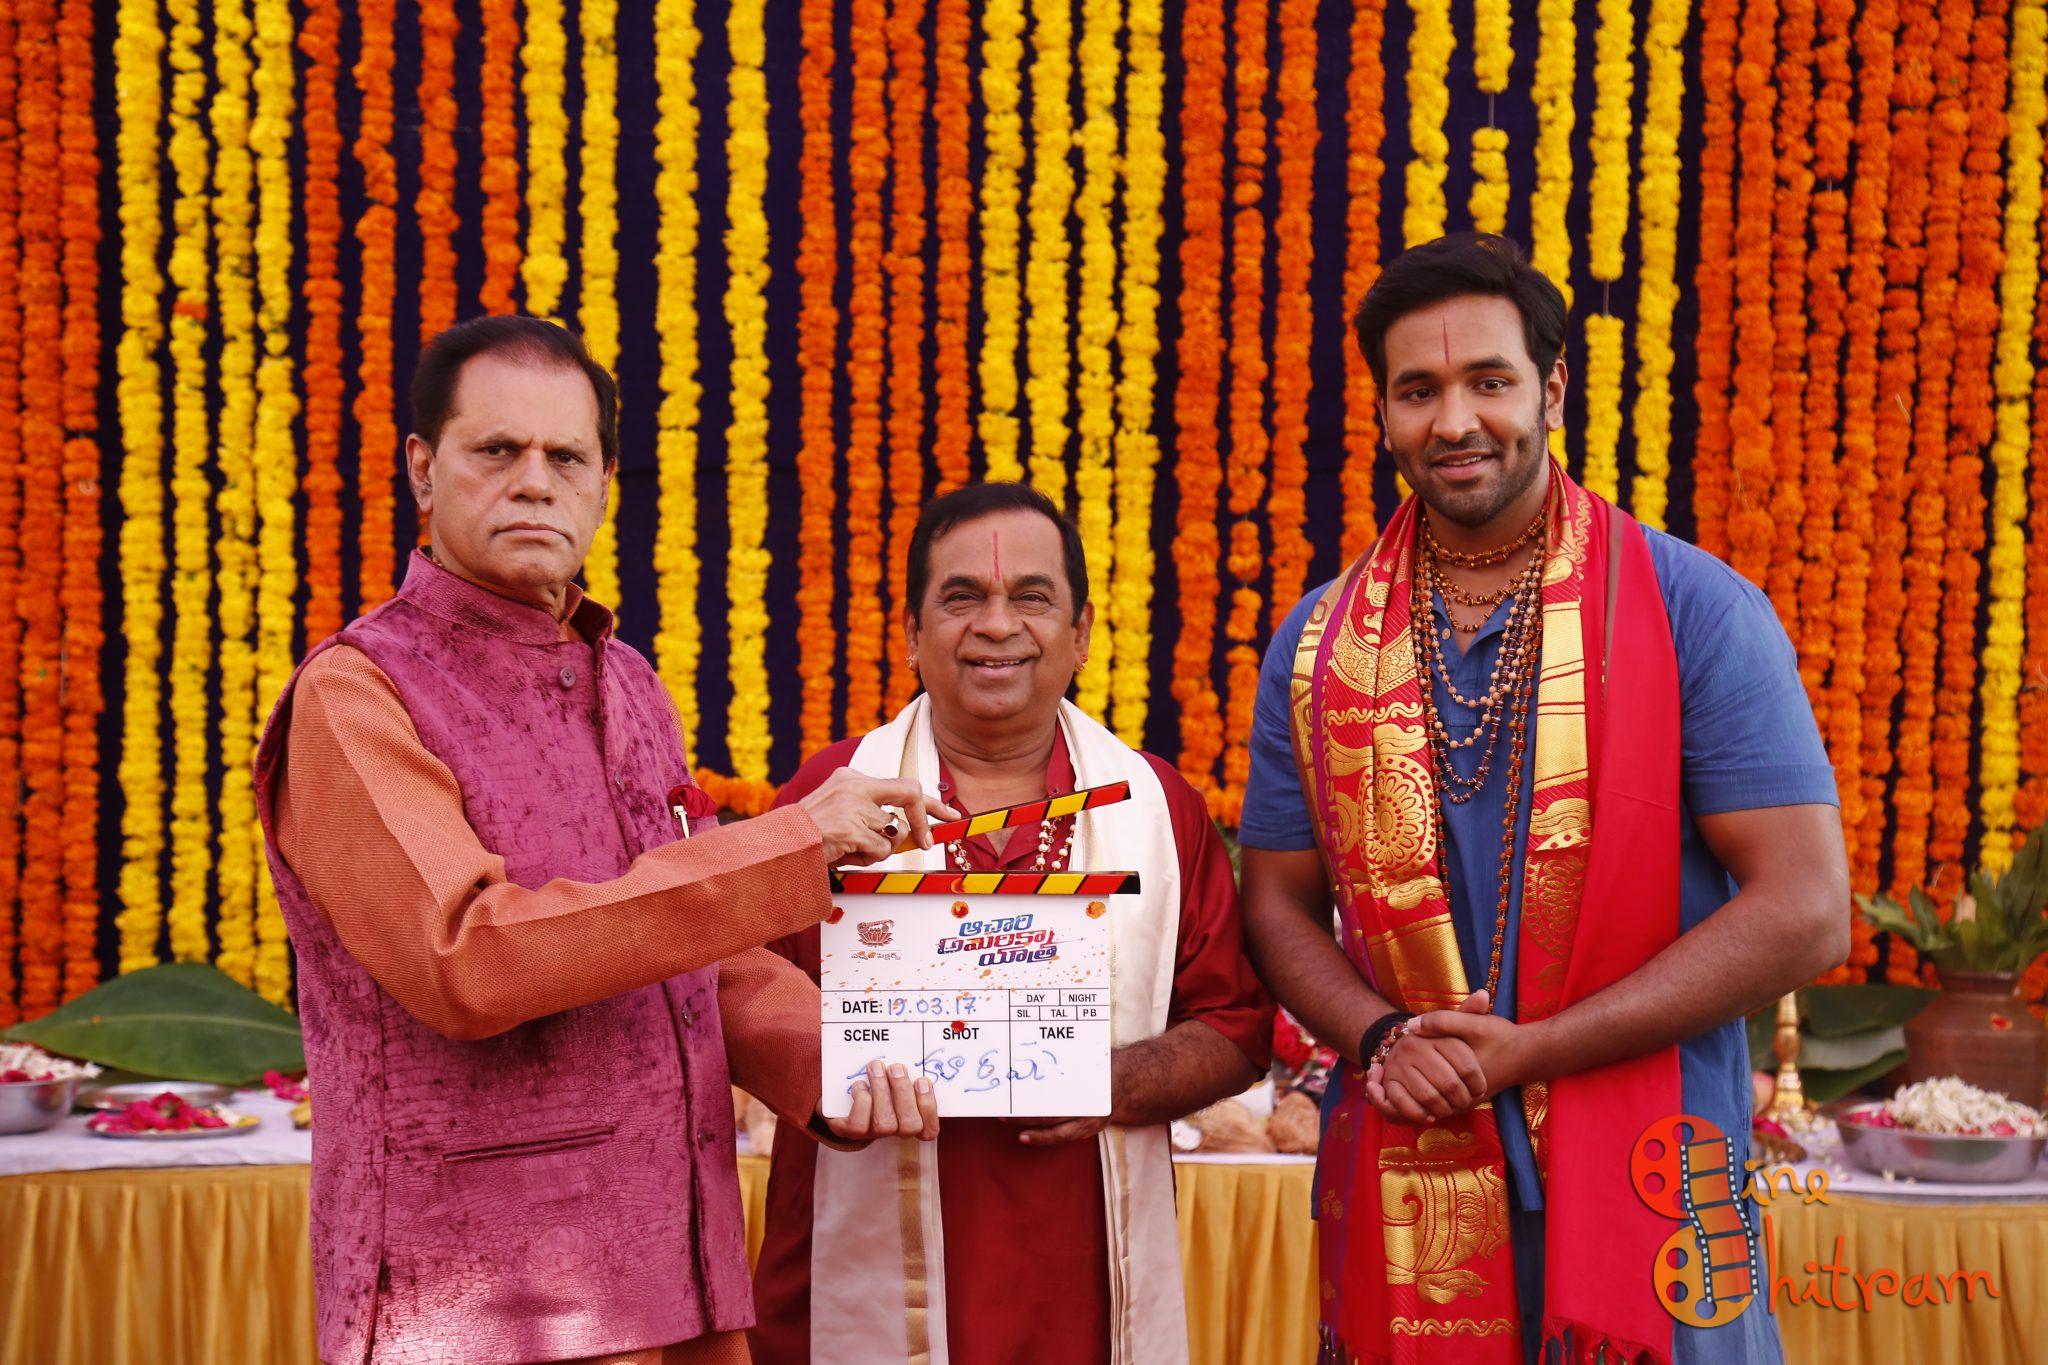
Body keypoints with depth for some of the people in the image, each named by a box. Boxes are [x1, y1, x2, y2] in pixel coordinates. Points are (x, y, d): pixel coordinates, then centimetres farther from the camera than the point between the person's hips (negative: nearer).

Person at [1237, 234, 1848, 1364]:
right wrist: (1383, 1039, -10)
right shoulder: (1320, 641, 6)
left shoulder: (1696, 611, -5)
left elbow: (1804, 913, -11)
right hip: (1400, 1203, 3)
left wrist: (1528, 1051, -14)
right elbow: (1281, 902, 11)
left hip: (1646, 1185, -2)